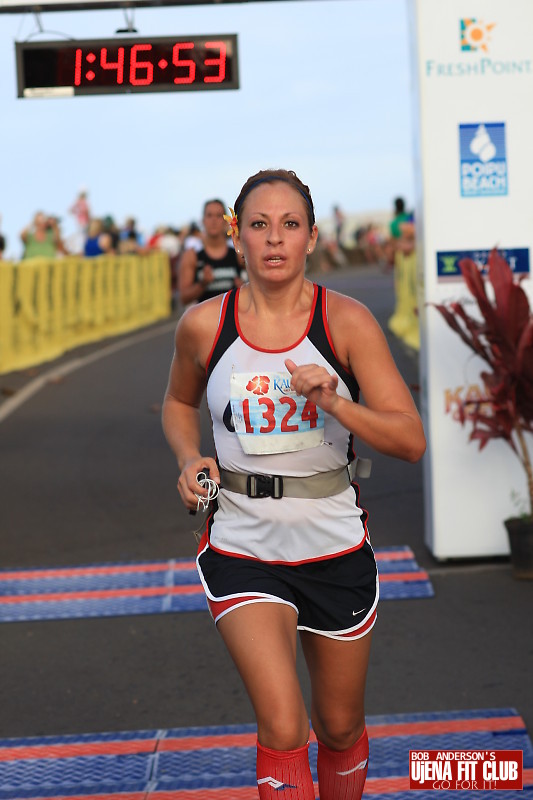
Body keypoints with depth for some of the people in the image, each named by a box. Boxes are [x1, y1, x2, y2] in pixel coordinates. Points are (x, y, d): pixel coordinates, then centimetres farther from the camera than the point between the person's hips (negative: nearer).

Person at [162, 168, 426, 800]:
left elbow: (411, 441, -11)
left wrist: (334, 403, -27)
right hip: (241, 549, -1)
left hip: (336, 549, 1)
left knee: (339, 728, 17)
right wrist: (190, 459, -3)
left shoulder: (348, 322, -8)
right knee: (282, 729, -18)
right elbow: (178, 403, 16)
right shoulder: (203, 326, -5)